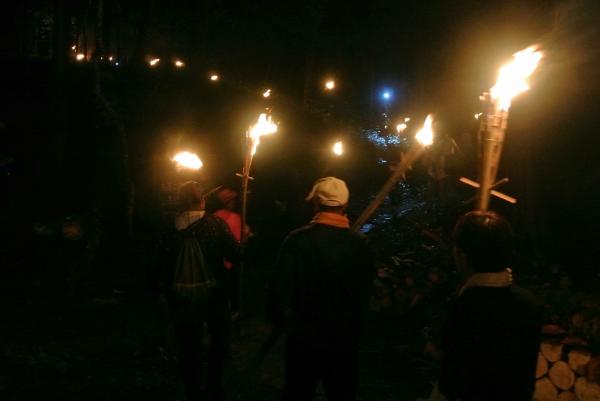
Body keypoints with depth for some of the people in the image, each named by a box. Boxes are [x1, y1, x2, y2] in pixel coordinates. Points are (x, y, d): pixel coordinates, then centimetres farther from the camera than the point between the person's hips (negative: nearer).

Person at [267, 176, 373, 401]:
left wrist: (278, 320, 3)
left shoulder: (299, 239, -18)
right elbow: (365, 292, 5)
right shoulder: (360, 244, -7)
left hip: (305, 336, -3)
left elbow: (281, 288, -15)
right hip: (346, 339, 3)